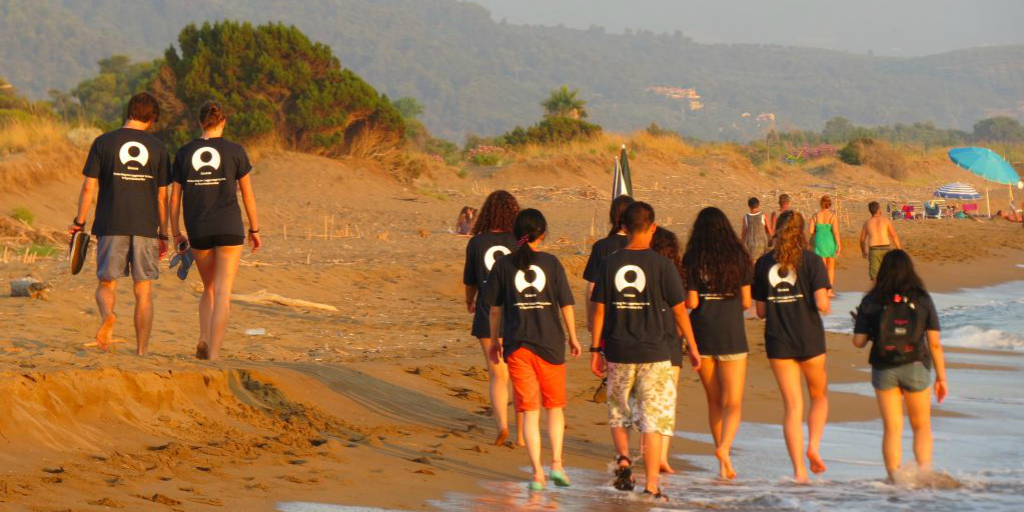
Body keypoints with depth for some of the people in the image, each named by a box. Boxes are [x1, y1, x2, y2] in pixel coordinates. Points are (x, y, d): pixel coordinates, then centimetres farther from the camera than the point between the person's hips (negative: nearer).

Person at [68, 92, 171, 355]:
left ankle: (108, 316, -23)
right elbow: (162, 196, 4)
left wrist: (79, 222, 7)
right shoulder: (158, 148, 3)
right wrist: (163, 234, 11)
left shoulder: (103, 143, 0)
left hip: (111, 227, -1)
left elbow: (89, 187, -3)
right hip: (145, 228, 1)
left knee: (106, 285, 8)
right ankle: (142, 351, 5)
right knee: (143, 291, 7)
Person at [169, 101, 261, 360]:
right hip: (229, 227, -3)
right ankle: (214, 353, -15)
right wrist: (254, 229, 11)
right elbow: (248, 194, 1)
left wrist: (176, 233, 11)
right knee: (223, 293, -3)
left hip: (198, 230, 3)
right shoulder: (235, 151, -2)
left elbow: (175, 196, 4)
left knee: (209, 289, 20)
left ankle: (204, 339, 0)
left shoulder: (184, 153, 4)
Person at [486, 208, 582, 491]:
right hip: (550, 343, 0)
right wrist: (573, 338, 11)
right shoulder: (551, 263, -3)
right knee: (555, 407, 17)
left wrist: (495, 340, 17)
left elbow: (495, 308, 4)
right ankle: (556, 462, 5)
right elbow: (566, 304, -1)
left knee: (529, 412, 4)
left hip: (517, 345, 0)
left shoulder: (503, 265, -1)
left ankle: (537, 473, -2)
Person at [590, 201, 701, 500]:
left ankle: (623, 458, -3)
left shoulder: (609, 264, 1)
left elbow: (599, 309, 2)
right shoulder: (662, 265, -6)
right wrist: (692, 347, 8)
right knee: (653, 419, 2)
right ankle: (652, 486, -1)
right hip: (654, 352, -2)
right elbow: (679, 310, -3)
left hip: (618, 352, 2)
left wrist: (596, 349, 10)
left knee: (618, 413, 21)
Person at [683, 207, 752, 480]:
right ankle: (724, 447, -27)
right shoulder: (739, 257, -2)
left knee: (714, 401, 14)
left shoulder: (693, 260, -4)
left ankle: (724, 462, 16)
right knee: (733, 404, 0)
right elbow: (746, 302, 0)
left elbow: (691, 303, -8)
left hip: (702, 335, 1)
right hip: (731, 335, -1)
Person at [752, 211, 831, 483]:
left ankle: (799, 470, -2)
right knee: (819, 395, 20)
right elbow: (821, 303, -15)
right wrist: (826, 307, 8)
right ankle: (813, 446, -2)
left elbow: (760, 310, 6)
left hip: (778, 342, 2)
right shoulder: (811, 261, -6)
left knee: (792, 407, 5)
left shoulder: (763, 264, 4)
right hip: (809, 339, -2)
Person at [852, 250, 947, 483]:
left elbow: (858, 341, -5)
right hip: (916, 368, 0)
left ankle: (895, 481, 1)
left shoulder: (871, 302, -3)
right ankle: (924, 475, -4)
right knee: (921, 427, 14)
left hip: (884, 370, 0)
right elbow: (934, 343, -4)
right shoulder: (922, 300, -3)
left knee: (892, 430, 8)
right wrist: (941, 378, 4)